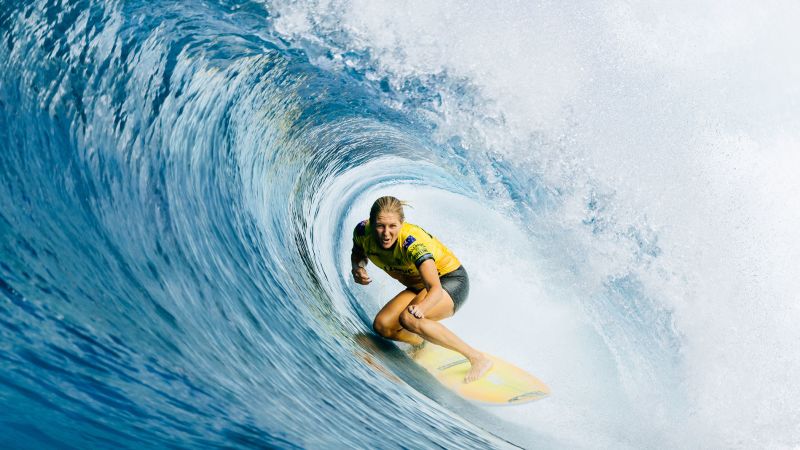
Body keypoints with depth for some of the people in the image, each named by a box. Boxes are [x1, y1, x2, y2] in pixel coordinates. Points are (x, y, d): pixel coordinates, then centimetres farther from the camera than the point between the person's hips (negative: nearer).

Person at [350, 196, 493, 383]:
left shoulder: (413, 243, -34)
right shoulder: (363, 232, -18)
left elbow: (436, 289, -41)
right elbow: (358, 254, 7)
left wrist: (420, 307, -61)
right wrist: (358, 268, -15)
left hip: (452, 282, -7)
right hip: (420, 286, 7)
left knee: (408, 319, -32)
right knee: (382, 326, -11)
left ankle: (478, 358, -26)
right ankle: (428, 345, 15)